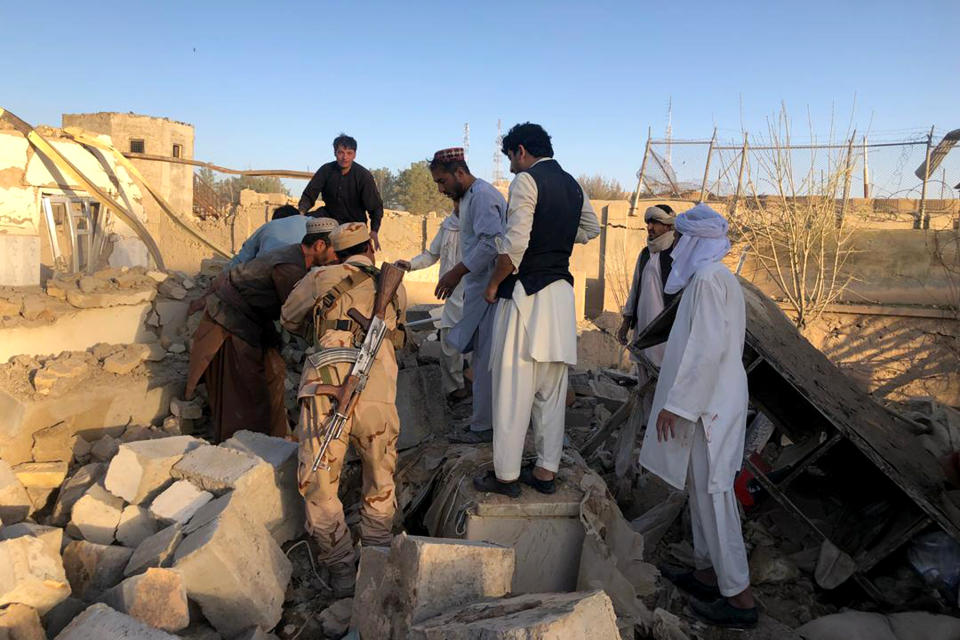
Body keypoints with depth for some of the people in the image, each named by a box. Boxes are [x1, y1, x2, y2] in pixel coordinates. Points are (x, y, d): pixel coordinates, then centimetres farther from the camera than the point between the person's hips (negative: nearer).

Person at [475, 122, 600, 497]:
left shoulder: (526, 181, -8)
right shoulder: (572, 185, 15)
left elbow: (515, 243, -17)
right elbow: (591, 230, 29)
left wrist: (493, 284, -6)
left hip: (526, 293, -8)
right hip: (561, 293, 8)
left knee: (512, 389, 0)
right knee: (551, 390, 11)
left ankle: (506, 476, 8)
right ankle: (546, 472, 20)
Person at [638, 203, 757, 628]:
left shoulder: (708, 279, -17)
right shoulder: (715, 277, 14)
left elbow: (706, 349, -25)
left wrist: (675, 403, -21)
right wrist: (679, 397, 22)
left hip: (708, 403, -10)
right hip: (712, 399, 10)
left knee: (713, 493, -3)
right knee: (702, 487, 17)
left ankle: (739, 596, 7)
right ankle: (708, 572, 29)